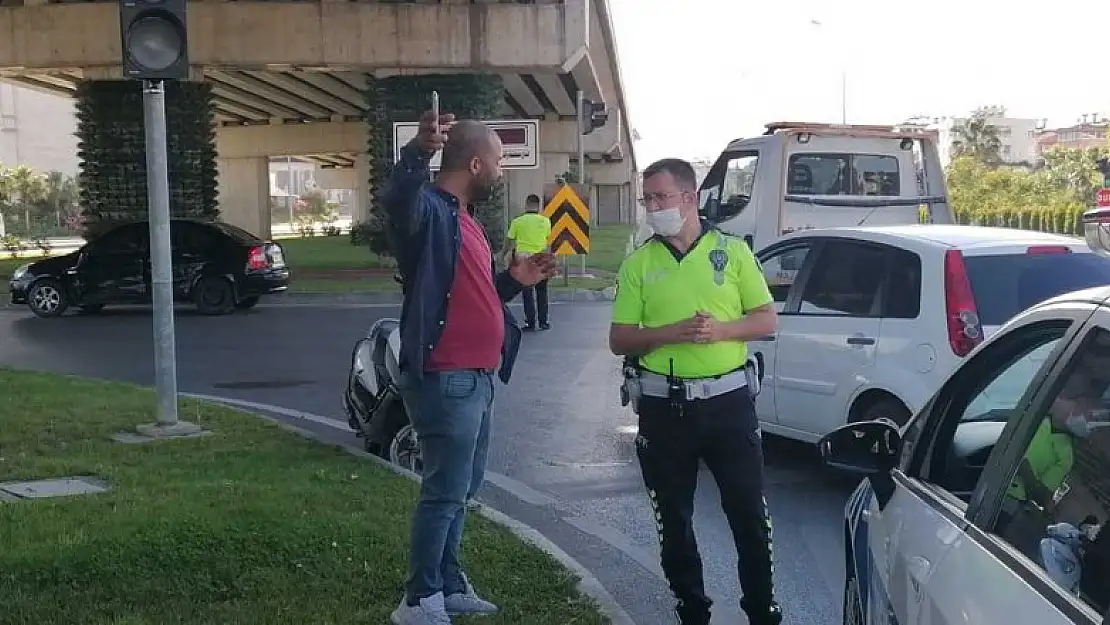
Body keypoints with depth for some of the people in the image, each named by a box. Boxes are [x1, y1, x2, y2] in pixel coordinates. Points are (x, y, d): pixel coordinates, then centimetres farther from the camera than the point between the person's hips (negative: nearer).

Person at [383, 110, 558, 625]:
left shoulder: (465, 220, 18)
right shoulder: (431, 211, -14)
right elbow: (397, 199, -40)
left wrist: (515, 279, 10)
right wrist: (419, 151, -58)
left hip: (476, 379, 10)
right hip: (446, 381, -10)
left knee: (462, 489, 18)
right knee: (445, 493, -5)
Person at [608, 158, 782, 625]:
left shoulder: (732, 251, 3)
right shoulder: (638, 263, 4)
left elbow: (767, 320, 2)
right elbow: (619, 340, 1)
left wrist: (720, 330, -16)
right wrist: (670, 333, -16)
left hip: (728, 399, -1)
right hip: (664, 407, 1)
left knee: (749, 512, 4)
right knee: (674, 518, 9)